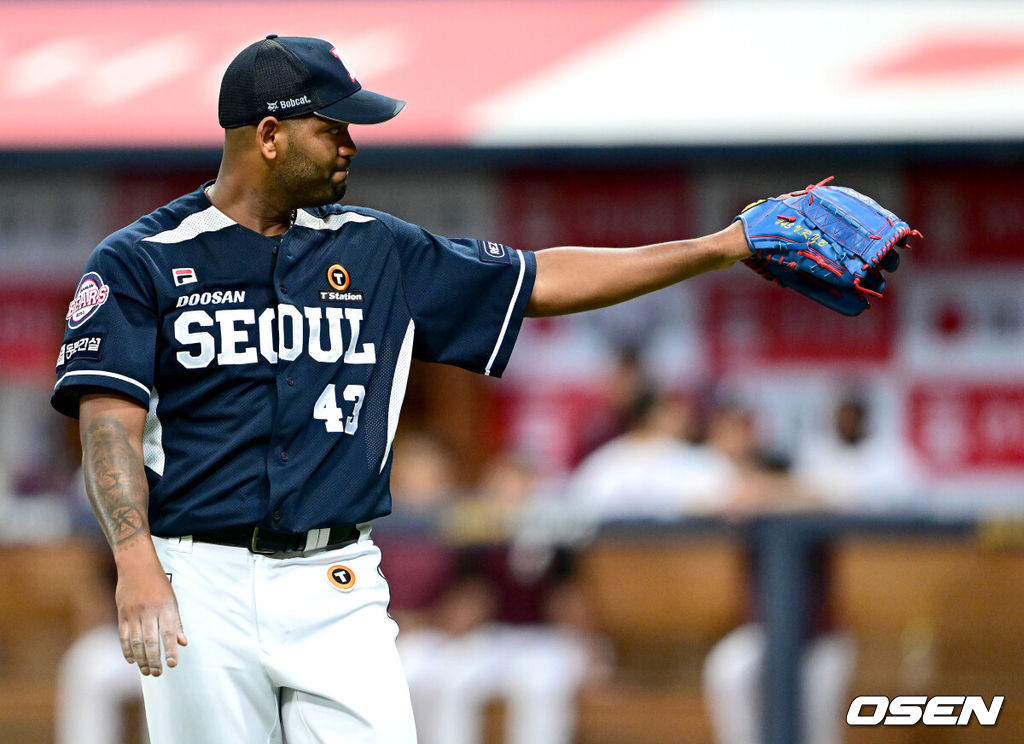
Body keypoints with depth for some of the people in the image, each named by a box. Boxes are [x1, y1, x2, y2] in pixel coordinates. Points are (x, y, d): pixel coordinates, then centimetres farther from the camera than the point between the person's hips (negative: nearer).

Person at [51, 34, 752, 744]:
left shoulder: (378, 252, 15)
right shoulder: (140, 260, 1)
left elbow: (543, 281, 18)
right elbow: (111, 419, -9)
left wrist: (719, 246, 13)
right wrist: (136, 562, -25)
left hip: (338, 592, 3)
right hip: (200, 587, -3)